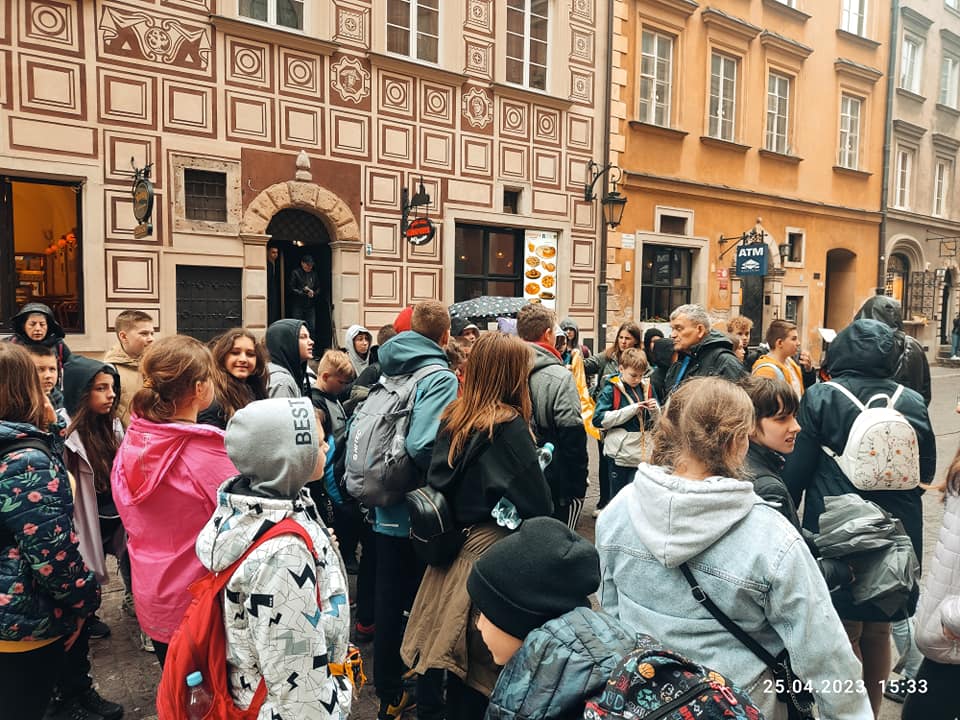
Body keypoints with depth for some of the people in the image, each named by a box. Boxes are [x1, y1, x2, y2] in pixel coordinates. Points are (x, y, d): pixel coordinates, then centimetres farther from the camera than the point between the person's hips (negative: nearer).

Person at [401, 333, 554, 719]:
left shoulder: (453, 416, 1)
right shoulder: (509, 425, -18)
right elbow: (538, 504, -17)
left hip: (455, 544, 7)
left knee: (462, 654, 20)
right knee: (487, 665, 9)